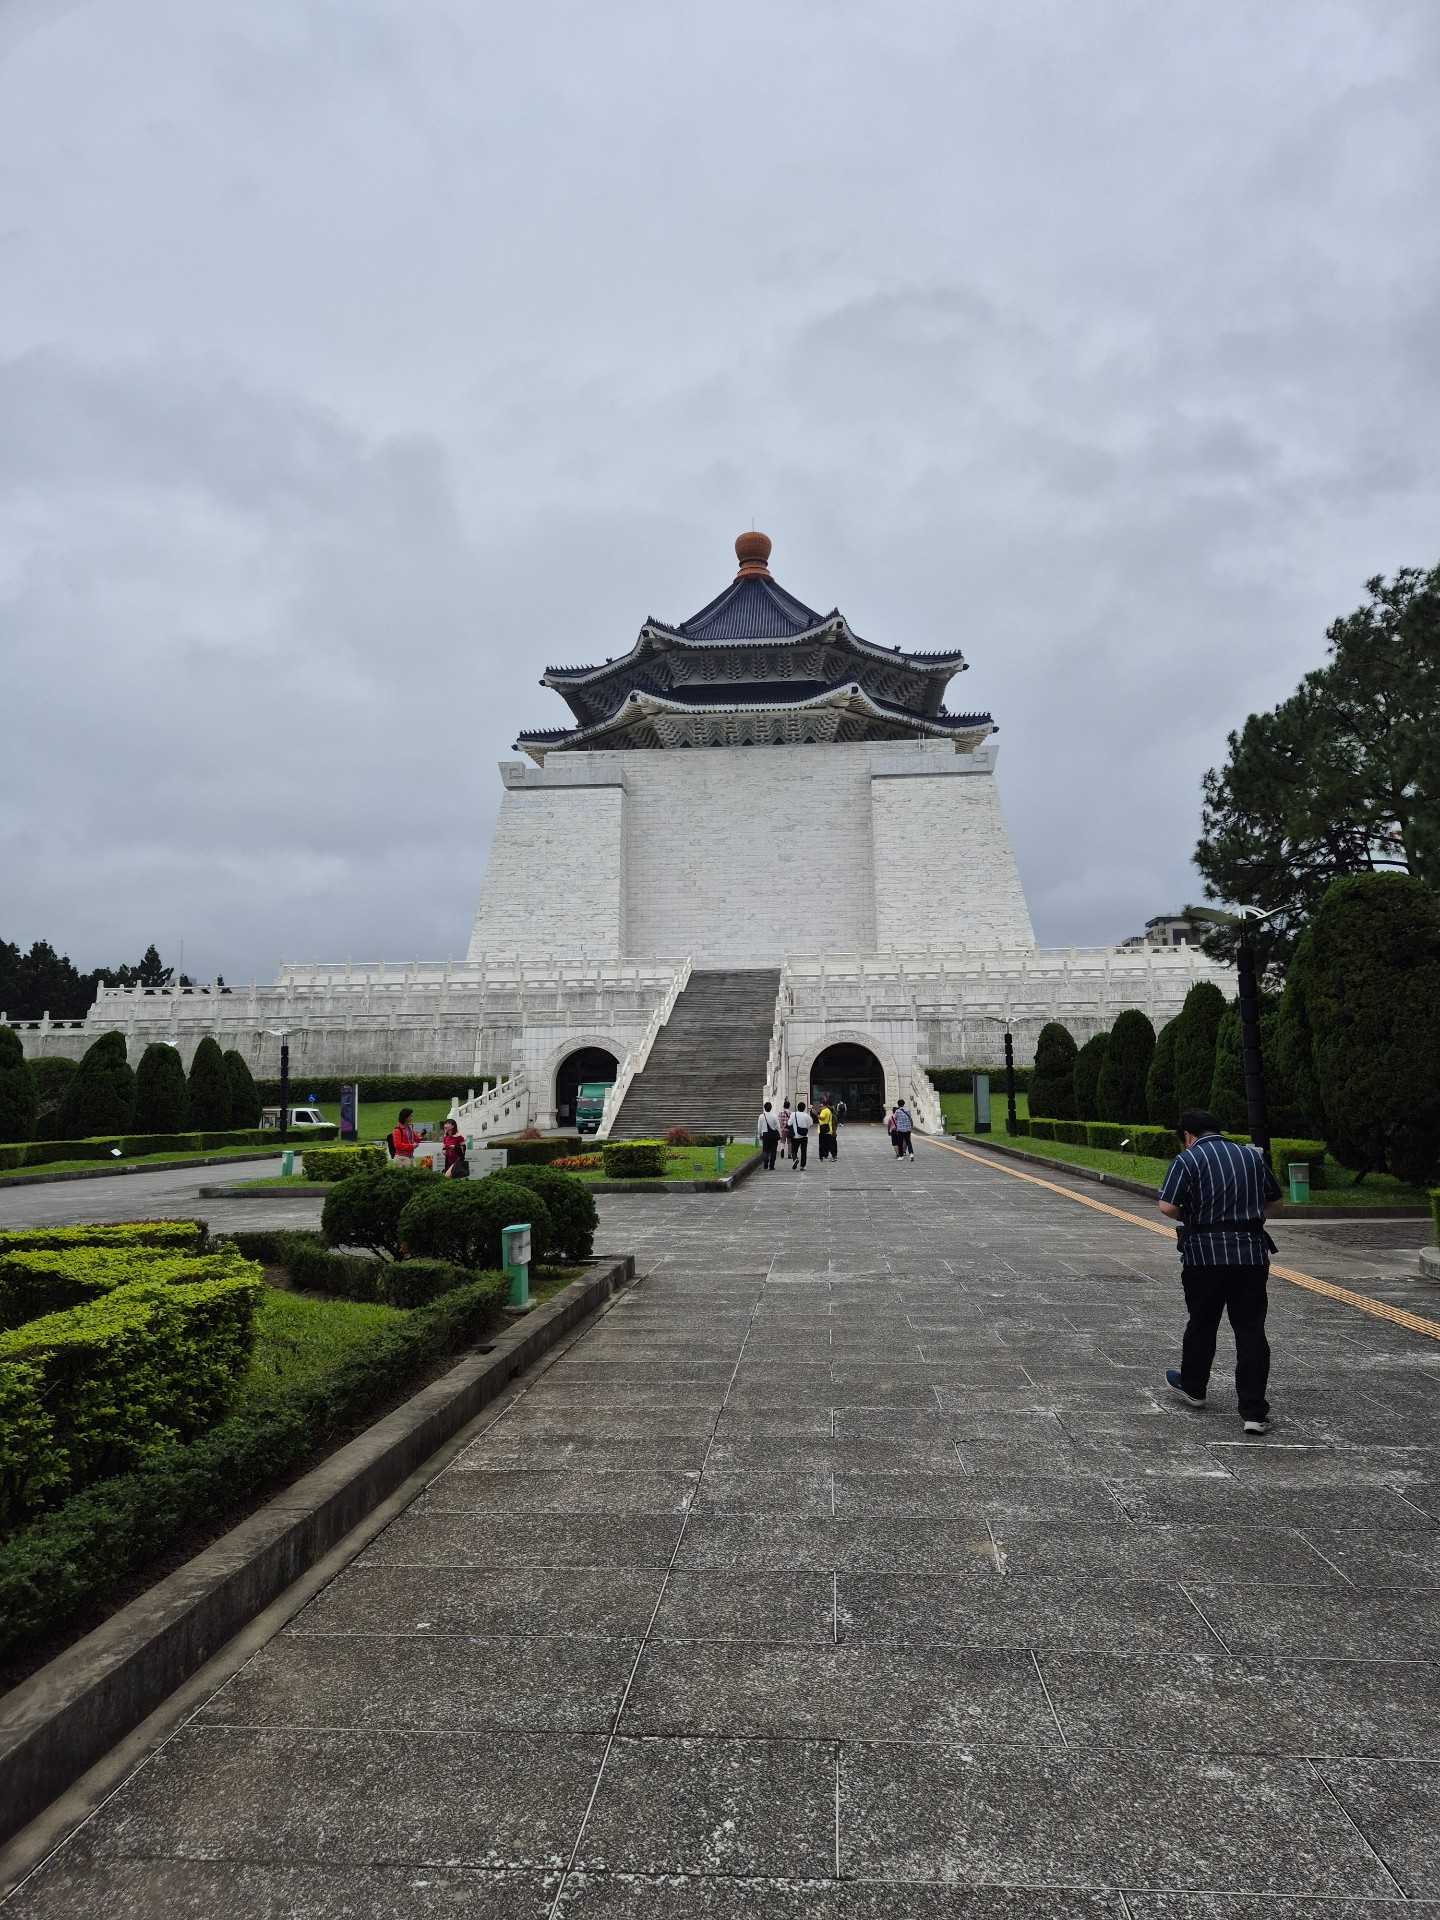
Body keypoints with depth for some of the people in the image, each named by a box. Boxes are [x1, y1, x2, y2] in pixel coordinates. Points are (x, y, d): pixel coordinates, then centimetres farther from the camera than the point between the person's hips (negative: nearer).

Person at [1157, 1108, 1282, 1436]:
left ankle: (1192, 1386, 34)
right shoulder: (1253, 1156, 10)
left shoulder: (1187, 1160, -6)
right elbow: (1273, 1197, 23)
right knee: (1251, 1330, 4)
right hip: (1252, 1252, 3)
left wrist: (1189, 1218, 4)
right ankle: (1254, 1412, 1)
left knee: (1201, 1324, 15)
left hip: (1205, 1252, -3)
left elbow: (1166, 1206, -15)